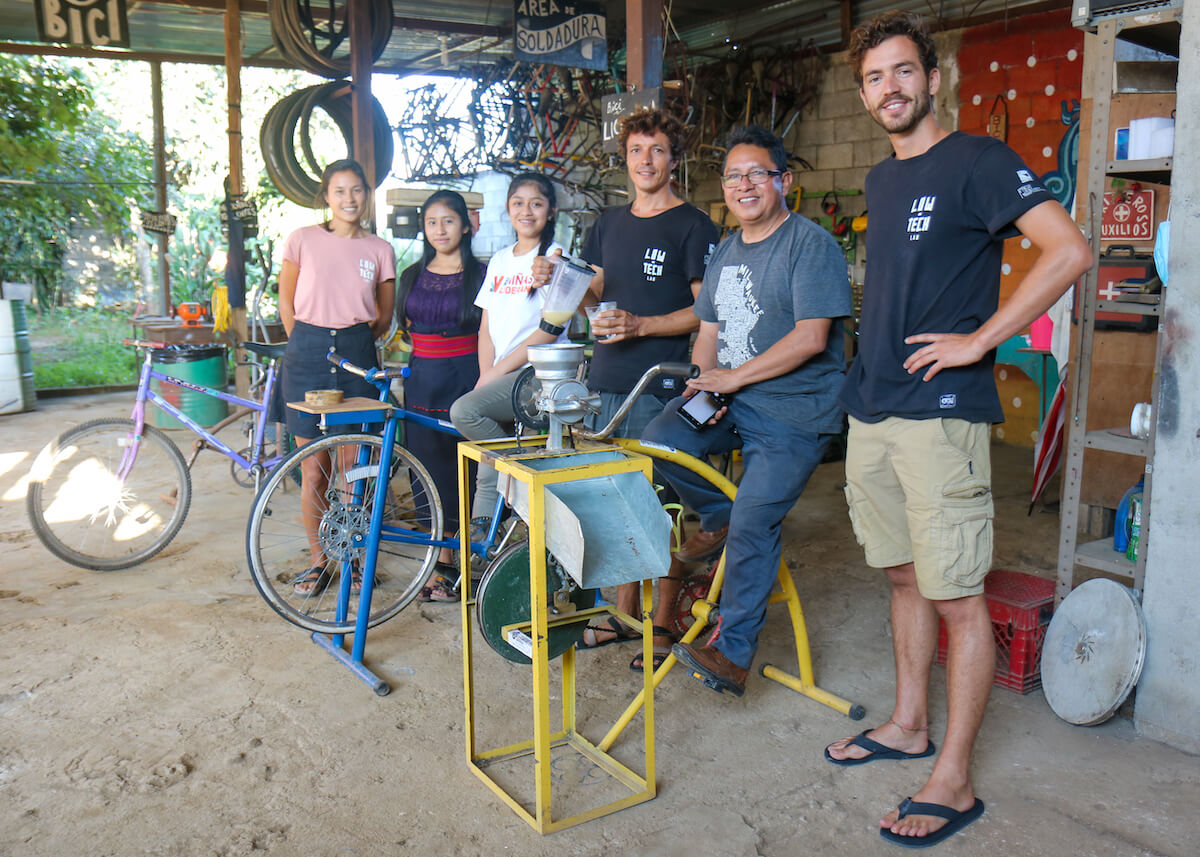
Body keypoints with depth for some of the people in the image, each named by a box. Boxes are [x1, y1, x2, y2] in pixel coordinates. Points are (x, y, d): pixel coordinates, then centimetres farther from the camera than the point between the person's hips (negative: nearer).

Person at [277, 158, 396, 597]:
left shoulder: (379, 249, 6)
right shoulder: (302, 240, 3)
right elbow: (286, 304, 10)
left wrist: (355, 346, 8)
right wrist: (308, 348, 8)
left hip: (357, 355, 1)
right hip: (308, 352, -1)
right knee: (314, 470, 3)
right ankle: (318, 558, 19)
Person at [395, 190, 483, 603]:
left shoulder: (481, 274, 0)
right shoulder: (412, 276, 13)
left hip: (465, 377, -4)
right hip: (421, 378, 5)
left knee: (458, 468, -2)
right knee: (428, 467, 5)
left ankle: (445, 561, 9)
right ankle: (445, 560, 15)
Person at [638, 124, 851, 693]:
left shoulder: (811, 244, -8)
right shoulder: (725, 254, 17)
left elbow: (810, 337, -17)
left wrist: (733, 377, -16)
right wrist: (702, 384, -3)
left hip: (794, 411, -7)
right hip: (729, 401, 7)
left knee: (752, 523, -16)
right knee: (657, 441, -17)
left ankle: (732, 652, -4)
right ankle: (719, 514, 9)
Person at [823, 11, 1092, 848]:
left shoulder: (976, 160, -6)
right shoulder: (881, 180, 18)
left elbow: (1069, 250, -17)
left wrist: (977, 341, -17)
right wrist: (870, 368, 15)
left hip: (940, 416, -8)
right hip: (872, 410, 8)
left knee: (956, 597, -1)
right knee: (905, 579, 17)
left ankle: (954, 781, 8)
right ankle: (908, 725, 31)